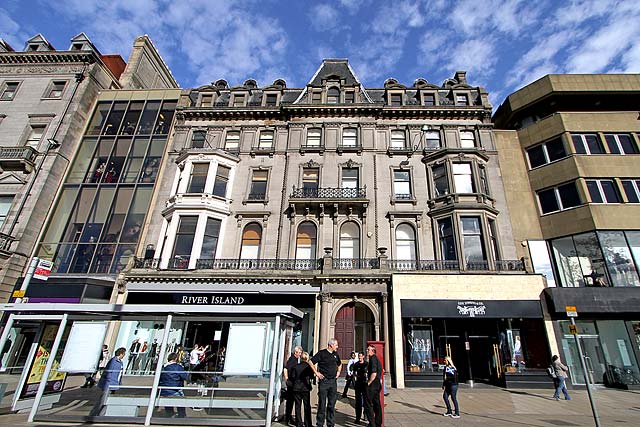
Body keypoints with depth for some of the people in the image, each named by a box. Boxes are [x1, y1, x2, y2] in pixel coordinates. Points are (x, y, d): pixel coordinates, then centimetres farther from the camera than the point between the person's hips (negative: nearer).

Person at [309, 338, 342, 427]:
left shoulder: (336, 354, 10)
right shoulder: (322, 353, -10)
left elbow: (340, 364, 29)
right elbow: (311, 362, -12)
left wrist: (338, 372, 14)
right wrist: (316, 373, -12)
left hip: (333, 381, 5)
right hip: (324, 381, -5)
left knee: (332, 404, 10)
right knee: (322, 404, 2)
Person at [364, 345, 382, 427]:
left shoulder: (373, 359, -16)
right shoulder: (376, 358, 14)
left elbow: (374, 373, -24)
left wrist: (368, 383, -15)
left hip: (373, 383, -10)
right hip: (378, 383, 10)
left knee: (368, 404, -4)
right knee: (377, 404, 15)